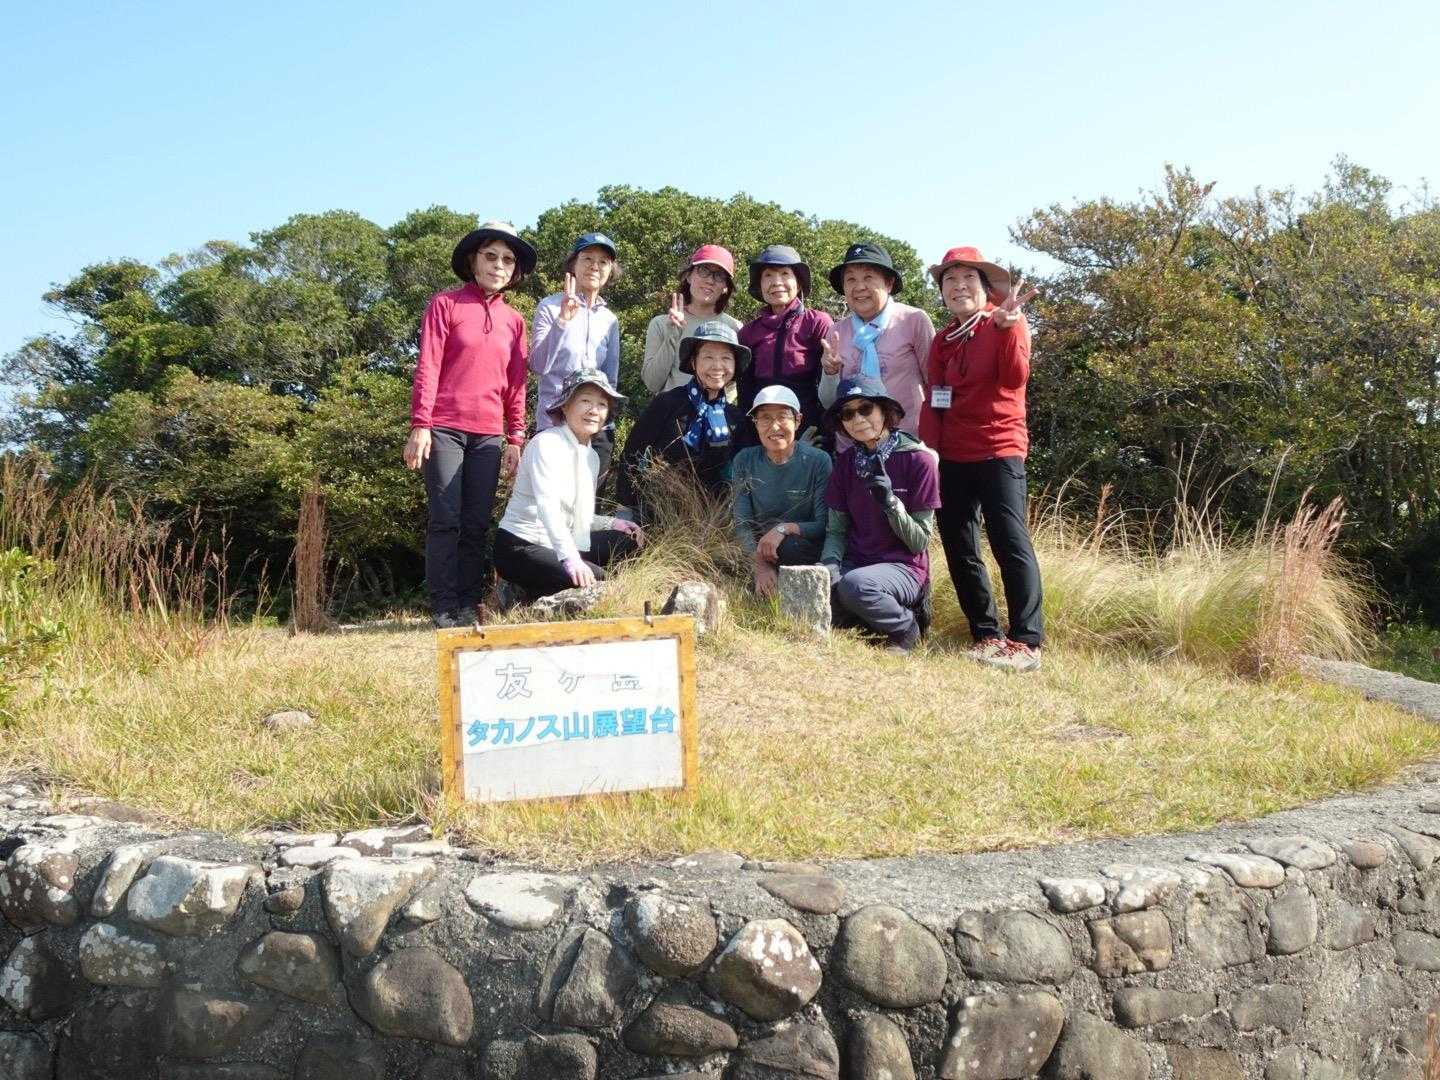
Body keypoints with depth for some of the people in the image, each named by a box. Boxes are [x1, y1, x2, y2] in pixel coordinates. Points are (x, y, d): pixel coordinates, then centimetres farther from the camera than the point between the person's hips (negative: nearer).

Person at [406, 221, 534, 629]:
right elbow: (427, 367, -3)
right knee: (445, 521, -5)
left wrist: (516, 439, 8)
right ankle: (444, 609, -1)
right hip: (444, 429, -4)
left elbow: (516, 384, 14)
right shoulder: (446, 304, 4)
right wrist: (419, 425, -10)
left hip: (489, 436, 4)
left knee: (477, 525, 4)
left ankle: (469, 607, 9)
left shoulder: (514, 320, 15)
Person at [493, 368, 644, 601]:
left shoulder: (591, 456, 13)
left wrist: (612, 524, 0)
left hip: (555, 544, 9)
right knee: (596, 580, -26)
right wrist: (570, 558, -42)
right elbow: (547, 506, -29)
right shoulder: (546, 444, -15)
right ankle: (529, 595, -3)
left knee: (631, 538, 8)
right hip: (521, 547, -9)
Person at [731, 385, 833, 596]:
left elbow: (824, 526, -8)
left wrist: (784, 528, -25)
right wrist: (760, 566, -22)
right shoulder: (745, 461, 1)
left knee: (787, 544, -33)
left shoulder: (818, 461, -6)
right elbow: (742, 525, -5)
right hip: (759, 551, 1)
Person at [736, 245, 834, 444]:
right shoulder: (749, 331, 11)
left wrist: (819, 427, -12)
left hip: (809, 428, -3)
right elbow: (745, 390, 13)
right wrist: (746, 428, 5)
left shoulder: (818, 322, 0)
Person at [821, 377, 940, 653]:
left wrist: (890, 502, -22)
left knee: (855, 584, -36)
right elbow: (836, 530, 6)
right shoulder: (845, 462, 6)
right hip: (855, 562, 4)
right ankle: (870, 615, 0)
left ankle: (906, 627, -6)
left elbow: (920, 543, -7)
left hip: (903, 567, -4)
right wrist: (830, 566, -15)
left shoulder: (918, 460, -8)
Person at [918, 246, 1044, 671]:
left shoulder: (1007, 325, -3)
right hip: (953, 455, 7)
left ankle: (1026, 642, -10)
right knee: (959, 548, 7)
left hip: (999, 449, -6)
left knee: (1010, 542, -12)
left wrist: (1007, 325, -31)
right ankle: (987, 635, 16)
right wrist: (927, 445, -3)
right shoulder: (943, 340, 14)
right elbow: (934, 399, 11)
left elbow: (1015, 378, -19)